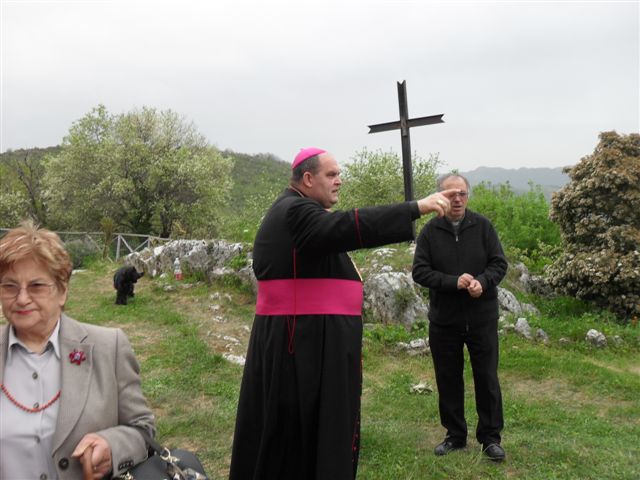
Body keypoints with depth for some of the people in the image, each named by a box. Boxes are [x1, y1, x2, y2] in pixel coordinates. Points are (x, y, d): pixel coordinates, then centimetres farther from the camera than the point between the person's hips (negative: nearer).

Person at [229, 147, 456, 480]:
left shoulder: (293, 212, 18)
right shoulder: (294, 213, -16)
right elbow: (348, 227, -32)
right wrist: (416, 208, -34)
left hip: (305, 337, 10)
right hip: (304, 340, -10)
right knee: (300, 430, 0)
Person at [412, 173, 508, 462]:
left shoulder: (483, 226, -1)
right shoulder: (429, 231, -2)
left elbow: (499, 263, -1)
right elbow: (420, 271, -7)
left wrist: (482, 282, -21)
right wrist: (454, 282, -20)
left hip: (482, 318, 0)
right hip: (443, 319, 1)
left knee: (487, 378, 6)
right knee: (448, 380, 11)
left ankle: (490, 438, 21)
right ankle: (455, 435, 27)